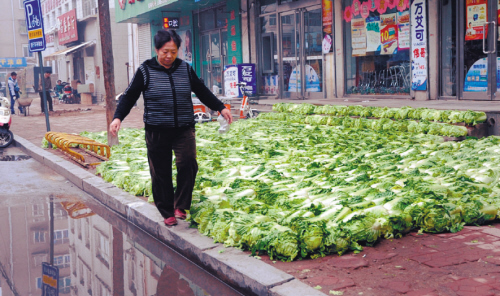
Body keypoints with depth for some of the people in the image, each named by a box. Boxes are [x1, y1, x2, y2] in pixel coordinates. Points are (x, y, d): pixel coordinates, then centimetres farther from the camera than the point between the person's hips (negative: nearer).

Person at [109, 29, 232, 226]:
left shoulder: (185, 69, 8)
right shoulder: (146, 71, -1)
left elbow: (202, 92, 18)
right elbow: (129, 96, -1)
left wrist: (220, 108, 15)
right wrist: (118, 117, -14)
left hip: (184, 129, 2)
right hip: (157, 131, -1)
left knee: (187, 164, -17)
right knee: (160, 173, 3)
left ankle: (180, 206, -3)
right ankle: (167, 212, 16)